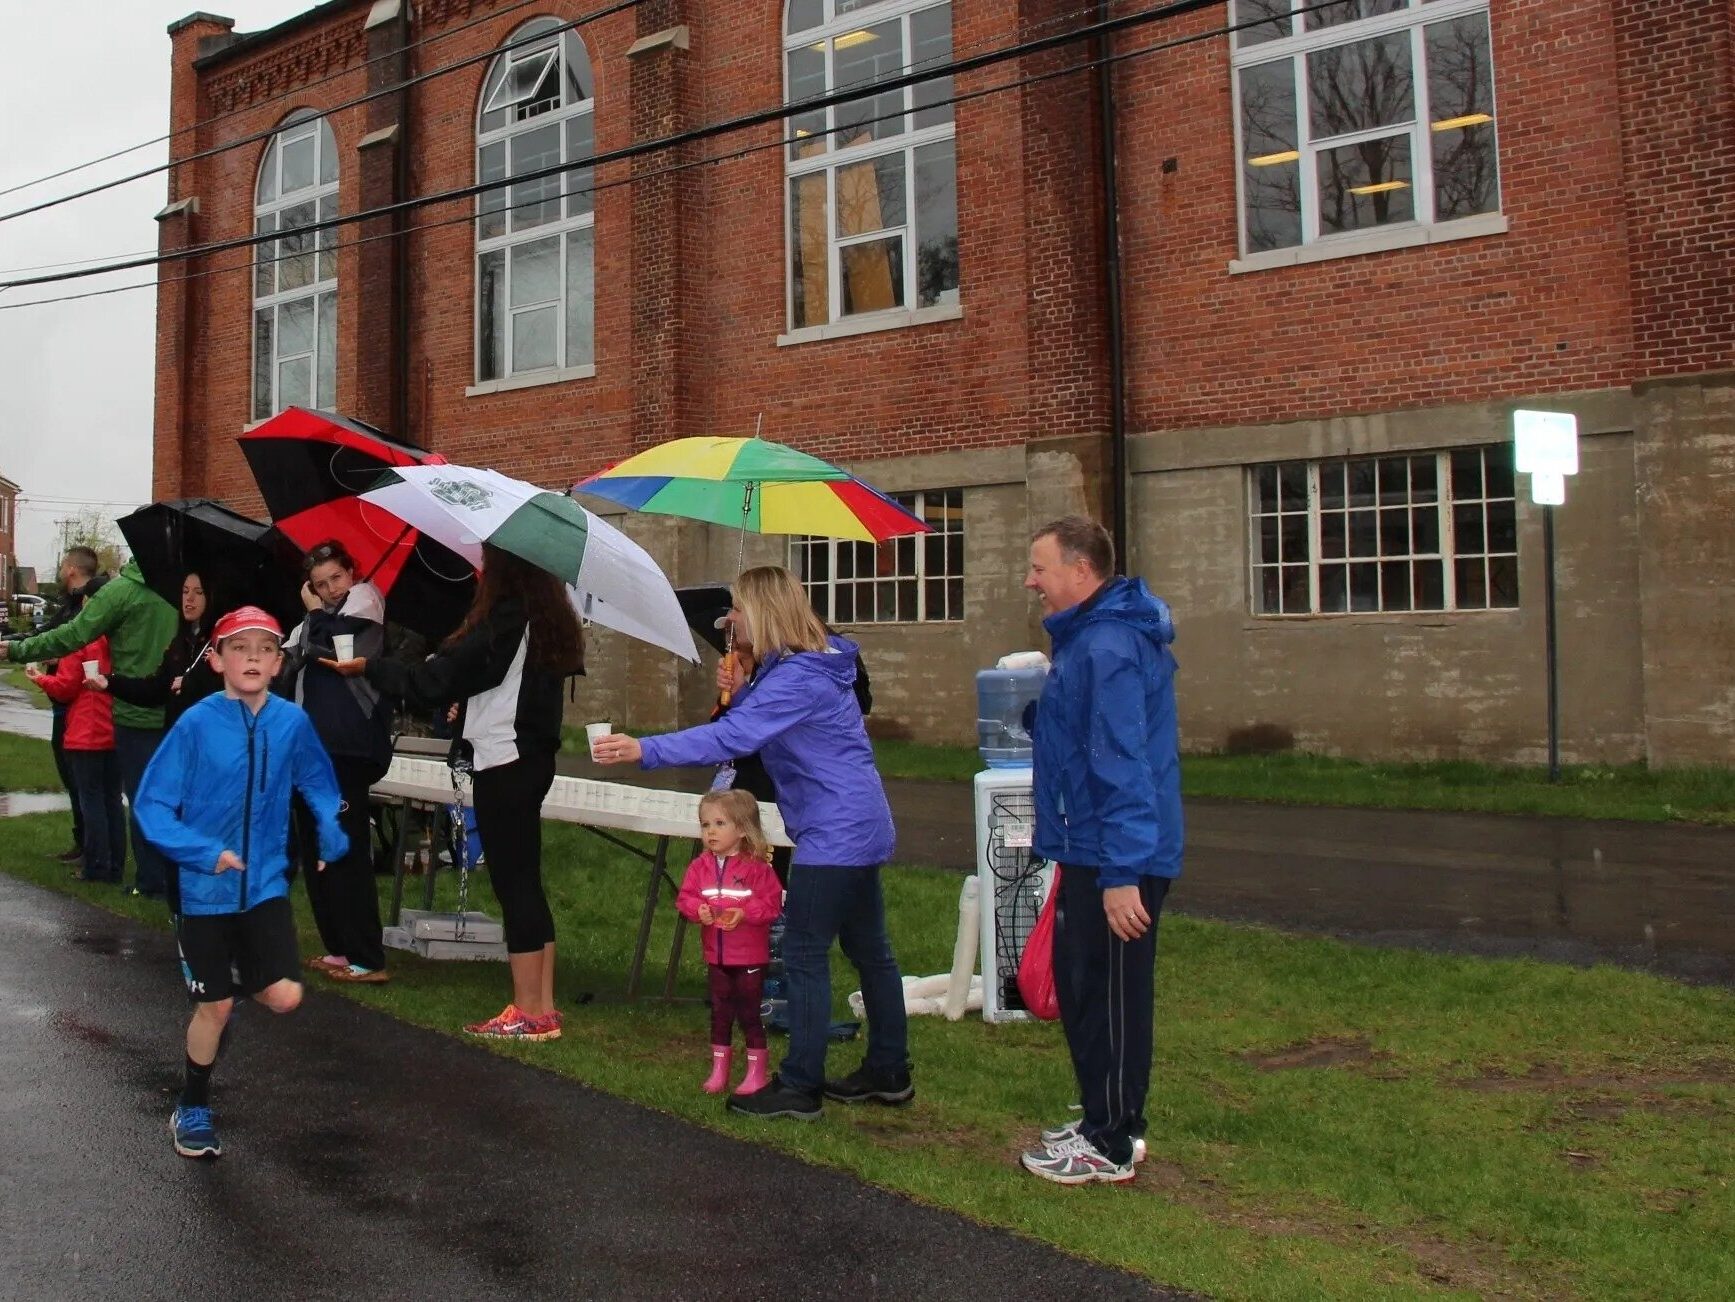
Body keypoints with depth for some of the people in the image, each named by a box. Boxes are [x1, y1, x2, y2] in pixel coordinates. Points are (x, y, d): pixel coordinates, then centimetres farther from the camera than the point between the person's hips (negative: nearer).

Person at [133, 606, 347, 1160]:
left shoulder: (291, 721, -7)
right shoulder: (197, 723, -15)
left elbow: (318, 785, 9)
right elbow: (151, 805, -11)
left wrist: (332, 837, -6)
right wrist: (206, 853, -22)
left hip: (266, 884, 2)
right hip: (206, 889, -2)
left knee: (284, 997, -6)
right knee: (214, 1008, 7)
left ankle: (239, 975, 29)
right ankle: (192, 1111, 30)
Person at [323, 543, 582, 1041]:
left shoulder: (504, 617, -17)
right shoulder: (545, 615, 9)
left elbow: (436, 680, -14)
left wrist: (369, 667, -3)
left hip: (503, 762, -9)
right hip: (529, 756, 9)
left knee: (513, 883, -3)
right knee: (525, 882, 12)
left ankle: (529, 1012, 2)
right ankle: (543, 1006, 16)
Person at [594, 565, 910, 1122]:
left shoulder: (797, 678, -20)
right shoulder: (815, 663, 12)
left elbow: (732, 736, -29)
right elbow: (752, 723, 16)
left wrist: (644, 750, -32)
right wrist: (738, 687, 0)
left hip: (835, 835, -11)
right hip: (861, 826, 11)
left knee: (805, 956, -4)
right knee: (869, 950, 16)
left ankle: (799, 1087, 3)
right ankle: (889, 1073, 25)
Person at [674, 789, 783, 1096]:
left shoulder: (756, 867, -13)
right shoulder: (700, 866, 1)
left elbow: (772, 903, -14)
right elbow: (685, 897, 2)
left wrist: (745, 913, -26)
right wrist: (698, 910, -18)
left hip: (750, 956, -4)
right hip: (716, 955, 5)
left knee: (749, 1012, 4)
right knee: (720, 1012, 14)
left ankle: (756, 1070, 16)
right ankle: (719, 1069, 26)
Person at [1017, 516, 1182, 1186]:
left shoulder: (1106, 649, -21)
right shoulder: (1091, 637, 14)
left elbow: (1122, 767, -26)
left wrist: (1122, 873, -27)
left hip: (1115, 861, -11)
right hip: (1097, 853, 11)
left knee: (1106, 997, 1)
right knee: (1083, 987, 19)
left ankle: (1110, 1145, 13)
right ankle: (1108, 1122, 31)